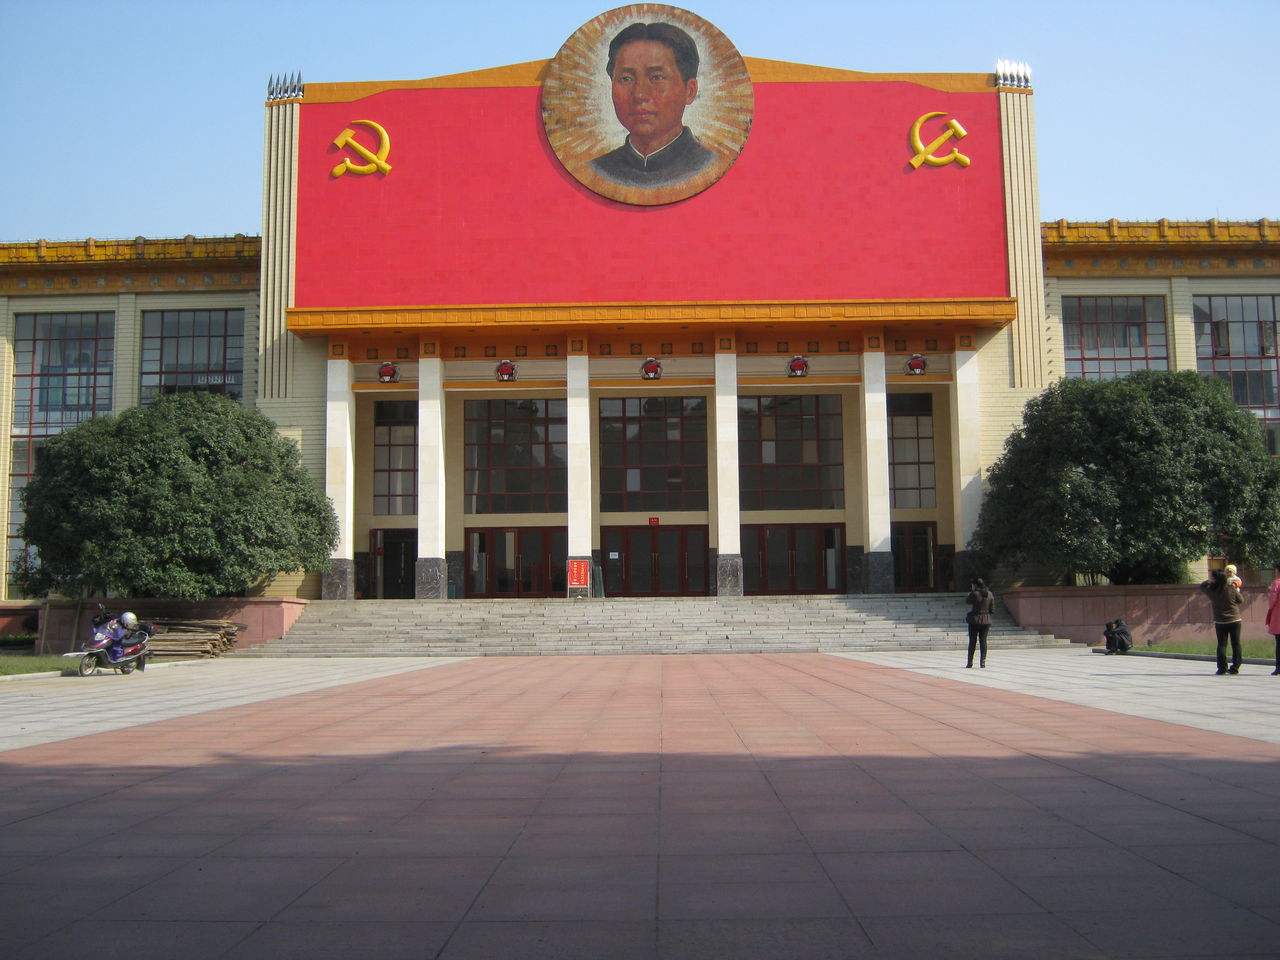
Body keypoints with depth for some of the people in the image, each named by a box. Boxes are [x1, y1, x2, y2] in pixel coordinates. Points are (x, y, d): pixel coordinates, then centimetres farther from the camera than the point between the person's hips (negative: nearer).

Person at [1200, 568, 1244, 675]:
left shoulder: (1211, 590, -10)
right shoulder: (1232, 589, -10)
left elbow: (1201, 586, 11)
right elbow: (1241, 601, 4)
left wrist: (1210, 580, 14)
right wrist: (1237, 591, 17)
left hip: (1220, 622, 0)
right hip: (1235, 620, 0)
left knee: (1221, 644, 7)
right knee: (1236, 644, 9)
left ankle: (1222, 668, 4)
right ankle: (1235, 667, 9)